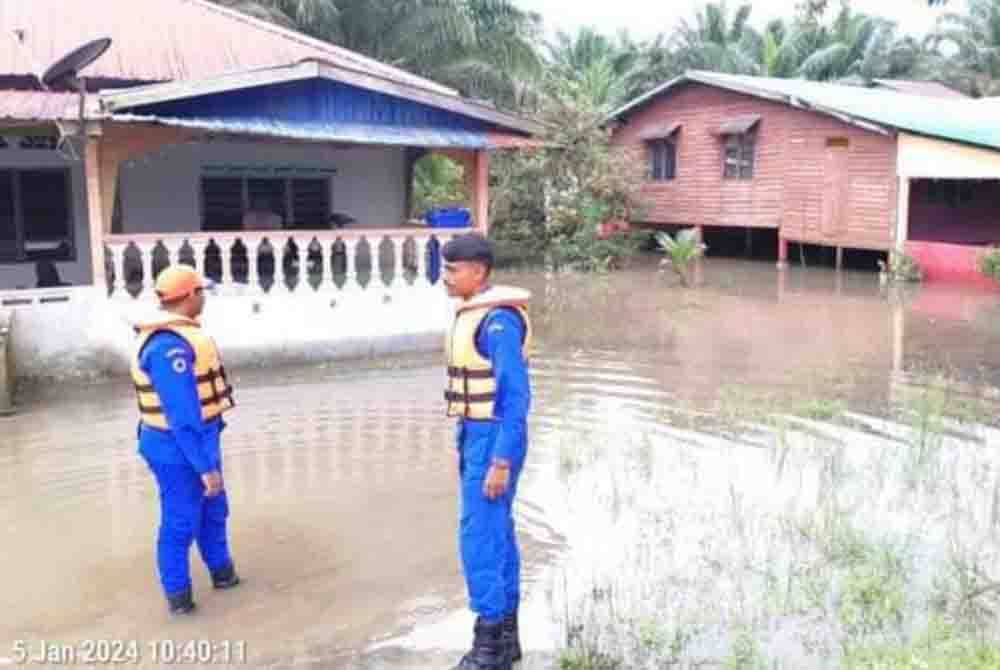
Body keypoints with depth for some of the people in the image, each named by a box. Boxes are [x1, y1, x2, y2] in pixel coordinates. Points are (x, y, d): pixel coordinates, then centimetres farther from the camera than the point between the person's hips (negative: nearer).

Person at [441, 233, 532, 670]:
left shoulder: (500, 321, -20)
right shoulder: (475, 316, 12)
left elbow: (516, 395, -22)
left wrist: (501, 463, -23)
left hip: (497, 442, -10)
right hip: (479, 438, 10)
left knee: (479, 540, -7)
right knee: (494, 535, 13)